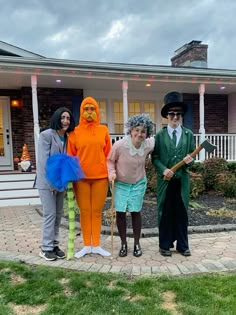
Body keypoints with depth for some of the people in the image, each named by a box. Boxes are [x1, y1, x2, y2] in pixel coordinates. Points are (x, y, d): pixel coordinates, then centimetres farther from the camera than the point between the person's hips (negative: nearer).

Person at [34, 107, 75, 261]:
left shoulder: (67, 138, 9)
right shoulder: (46, 135, -10)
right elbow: (43, 160, -16)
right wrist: (52, 183, -16)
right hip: (47, 181, -6)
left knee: (59, 214, 10)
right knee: (50, 214, -4)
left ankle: (54, 245, 22)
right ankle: (46, 248, 8)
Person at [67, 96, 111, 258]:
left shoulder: (103, 130, 5)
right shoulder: (75, 132, 1)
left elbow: (108, 154, 9)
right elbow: (70, 156, 4)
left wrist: (111, 172, 5)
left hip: (100, 177, 1)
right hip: (81, 177, 0)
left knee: (97, 211, 9)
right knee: (85, 211, 7)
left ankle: (96, 245, 20)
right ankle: (87, 245, 19)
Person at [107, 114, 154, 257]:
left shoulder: (149, 145, -16)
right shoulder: (119, 145, -24)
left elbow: (155, 140, 10)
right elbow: (110, 160, -8)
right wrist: (112, 173, -23)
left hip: (139, 184, 2)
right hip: (121, 183, -1)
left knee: (136, 212, 7)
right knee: (120, 212, 1)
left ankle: (137, 244, 24)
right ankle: (123, 243, 20)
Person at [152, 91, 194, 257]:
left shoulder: (188, 134, 7)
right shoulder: (160, 135, 3)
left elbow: (192, 156, 7)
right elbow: (155, 157, -1)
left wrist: (189, 160, -16)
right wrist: (163, 170, -17)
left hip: (182, 179, 2)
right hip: (165, 180, -1)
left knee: (182, 212, 8)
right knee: (165, 212, 5)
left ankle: (183, 245, 21)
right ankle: (165, 245, 17)